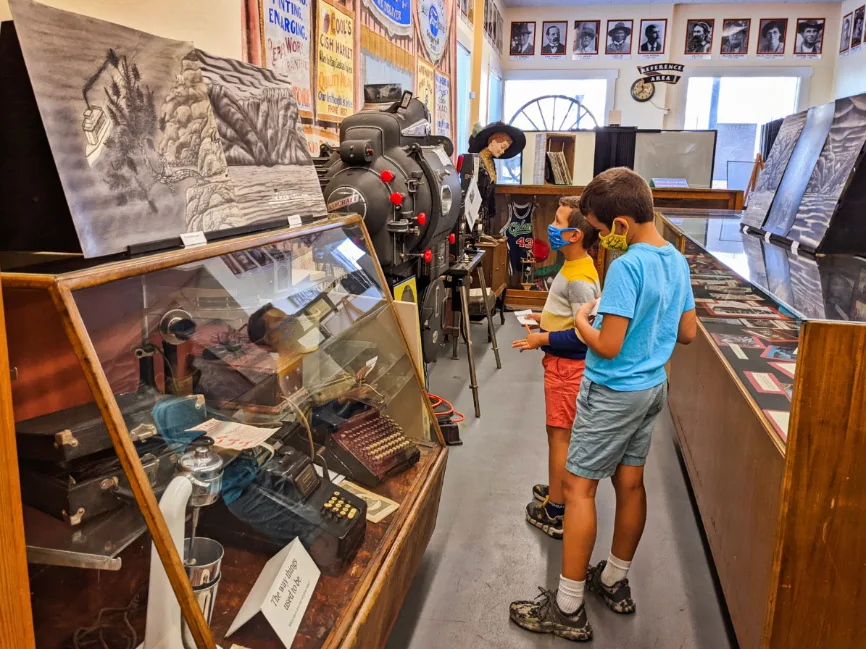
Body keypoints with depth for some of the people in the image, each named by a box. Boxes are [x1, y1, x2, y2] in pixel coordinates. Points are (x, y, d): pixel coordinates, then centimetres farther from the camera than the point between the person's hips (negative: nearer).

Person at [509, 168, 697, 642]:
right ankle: (615, 582, 33)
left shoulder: (626, 267, -23)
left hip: (614, 393, -9)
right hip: (653, 388, 9)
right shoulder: (677, 261, 4)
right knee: (630, 483, 17)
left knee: (579, 487, -1)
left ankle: (568, 610, 6)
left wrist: (582, 321, -6)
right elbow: (687, 333, 12)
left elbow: (608, 346, -24)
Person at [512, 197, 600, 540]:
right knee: (563, 434, 21)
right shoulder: (575, 266, 5)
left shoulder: (579, 279, -26)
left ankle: (555, 512, 12)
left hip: (567, 366, -10)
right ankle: (559, 489, 38)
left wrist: (544, 339, -20)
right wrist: (545, 317, 12)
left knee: (560, 435, 0)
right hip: (563, 363, 10)